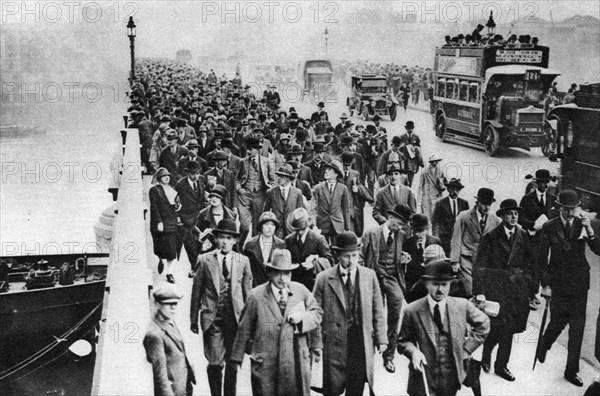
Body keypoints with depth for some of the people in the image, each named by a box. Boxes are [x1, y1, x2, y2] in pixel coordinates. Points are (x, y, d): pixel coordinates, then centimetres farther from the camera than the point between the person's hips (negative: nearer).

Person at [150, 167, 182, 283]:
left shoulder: (173, 190, 14)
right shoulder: (154, 190, -3)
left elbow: (177, 203, 25)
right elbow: (154, 207, -9)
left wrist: (178, 206, 0)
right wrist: (159, 222, -16)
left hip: (172, 223, 4)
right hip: (159, 224, -4)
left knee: (171, 249, -1)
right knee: (160, 247, 2)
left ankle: (169, 272, 3)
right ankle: (161, 260, 36)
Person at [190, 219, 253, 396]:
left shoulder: (243, 261, 5)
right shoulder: (205, 260, 1)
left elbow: (247, 292, 9)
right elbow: (196, 291, 4)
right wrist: (193, 319, 4)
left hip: (235, 318, 2)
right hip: (212, 318, -2)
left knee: (232, 364, 8)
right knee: (215, 363, -6)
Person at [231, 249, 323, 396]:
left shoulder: (301, 291, 5)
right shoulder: (256, 296, -3)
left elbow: (318, 314, 12)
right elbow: (244, 328, 2)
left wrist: (302, 317, -10)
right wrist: (237, 358, 5)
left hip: (297, 361, 2)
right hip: (265, 364, -2)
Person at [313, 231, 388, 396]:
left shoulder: (369, 276, 5)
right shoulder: (324, 278, -2)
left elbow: (378, 310, 7)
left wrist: (381, 339, 2)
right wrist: (317, 343, -6)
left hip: (362, 345, 2)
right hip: (334, 344, -1)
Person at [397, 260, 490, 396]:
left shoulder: (462, 306, -2)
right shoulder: (412, 311, -8)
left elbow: (483, 324, 12)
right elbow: (403, 340, 3)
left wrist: (466, 349, 3)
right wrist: (413, 351, -18)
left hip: (452, 379, 2)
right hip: (424, 380, -2)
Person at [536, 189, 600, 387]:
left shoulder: (584, 225, -1)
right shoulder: (549, 227, -5)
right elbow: (542, 258, 0)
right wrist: (545, 283, -3)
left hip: (579, 283, 2)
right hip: (558, 283, -2)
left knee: (577, 328, 2)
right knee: (558, 322, 3)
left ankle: (571, 371, 12)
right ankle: (544, 346, 37)